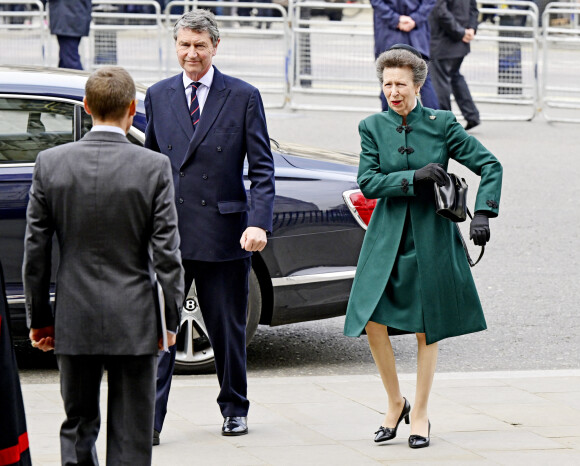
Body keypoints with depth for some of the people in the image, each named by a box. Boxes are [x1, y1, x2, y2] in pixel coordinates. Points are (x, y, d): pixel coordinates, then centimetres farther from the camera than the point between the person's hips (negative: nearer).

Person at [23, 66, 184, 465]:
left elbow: (35, 250, 0)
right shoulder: (154, 167, -11)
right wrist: (170, 320, 1)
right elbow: (166, 253, -9)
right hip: (134, 322, -2)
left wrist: (38, 319, 9)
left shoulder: (50, 163, -4)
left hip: (74, 324, 2)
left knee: (78, 428, 15)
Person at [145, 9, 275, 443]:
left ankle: (234, 409, 27)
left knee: (228, 327, 10)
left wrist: (259, 223, -14)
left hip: (223, 229, -1)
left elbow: (262, 168, -2)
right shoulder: (159, 96, 8)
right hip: (168, 231, 1)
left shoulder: (243, 97, 0)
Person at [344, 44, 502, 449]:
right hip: (387, 237, 2)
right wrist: (413, 177, -19)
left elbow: (490, 165, -1)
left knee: (426, 328, 4)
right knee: (374, 323, -6)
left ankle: (420, 414, 17)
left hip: (431, 237, -1)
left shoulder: (441, 124, -3)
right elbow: (367, 183, -6)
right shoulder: (373, 128, 1)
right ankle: (395, 403, 16)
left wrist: (483, 214, -12)